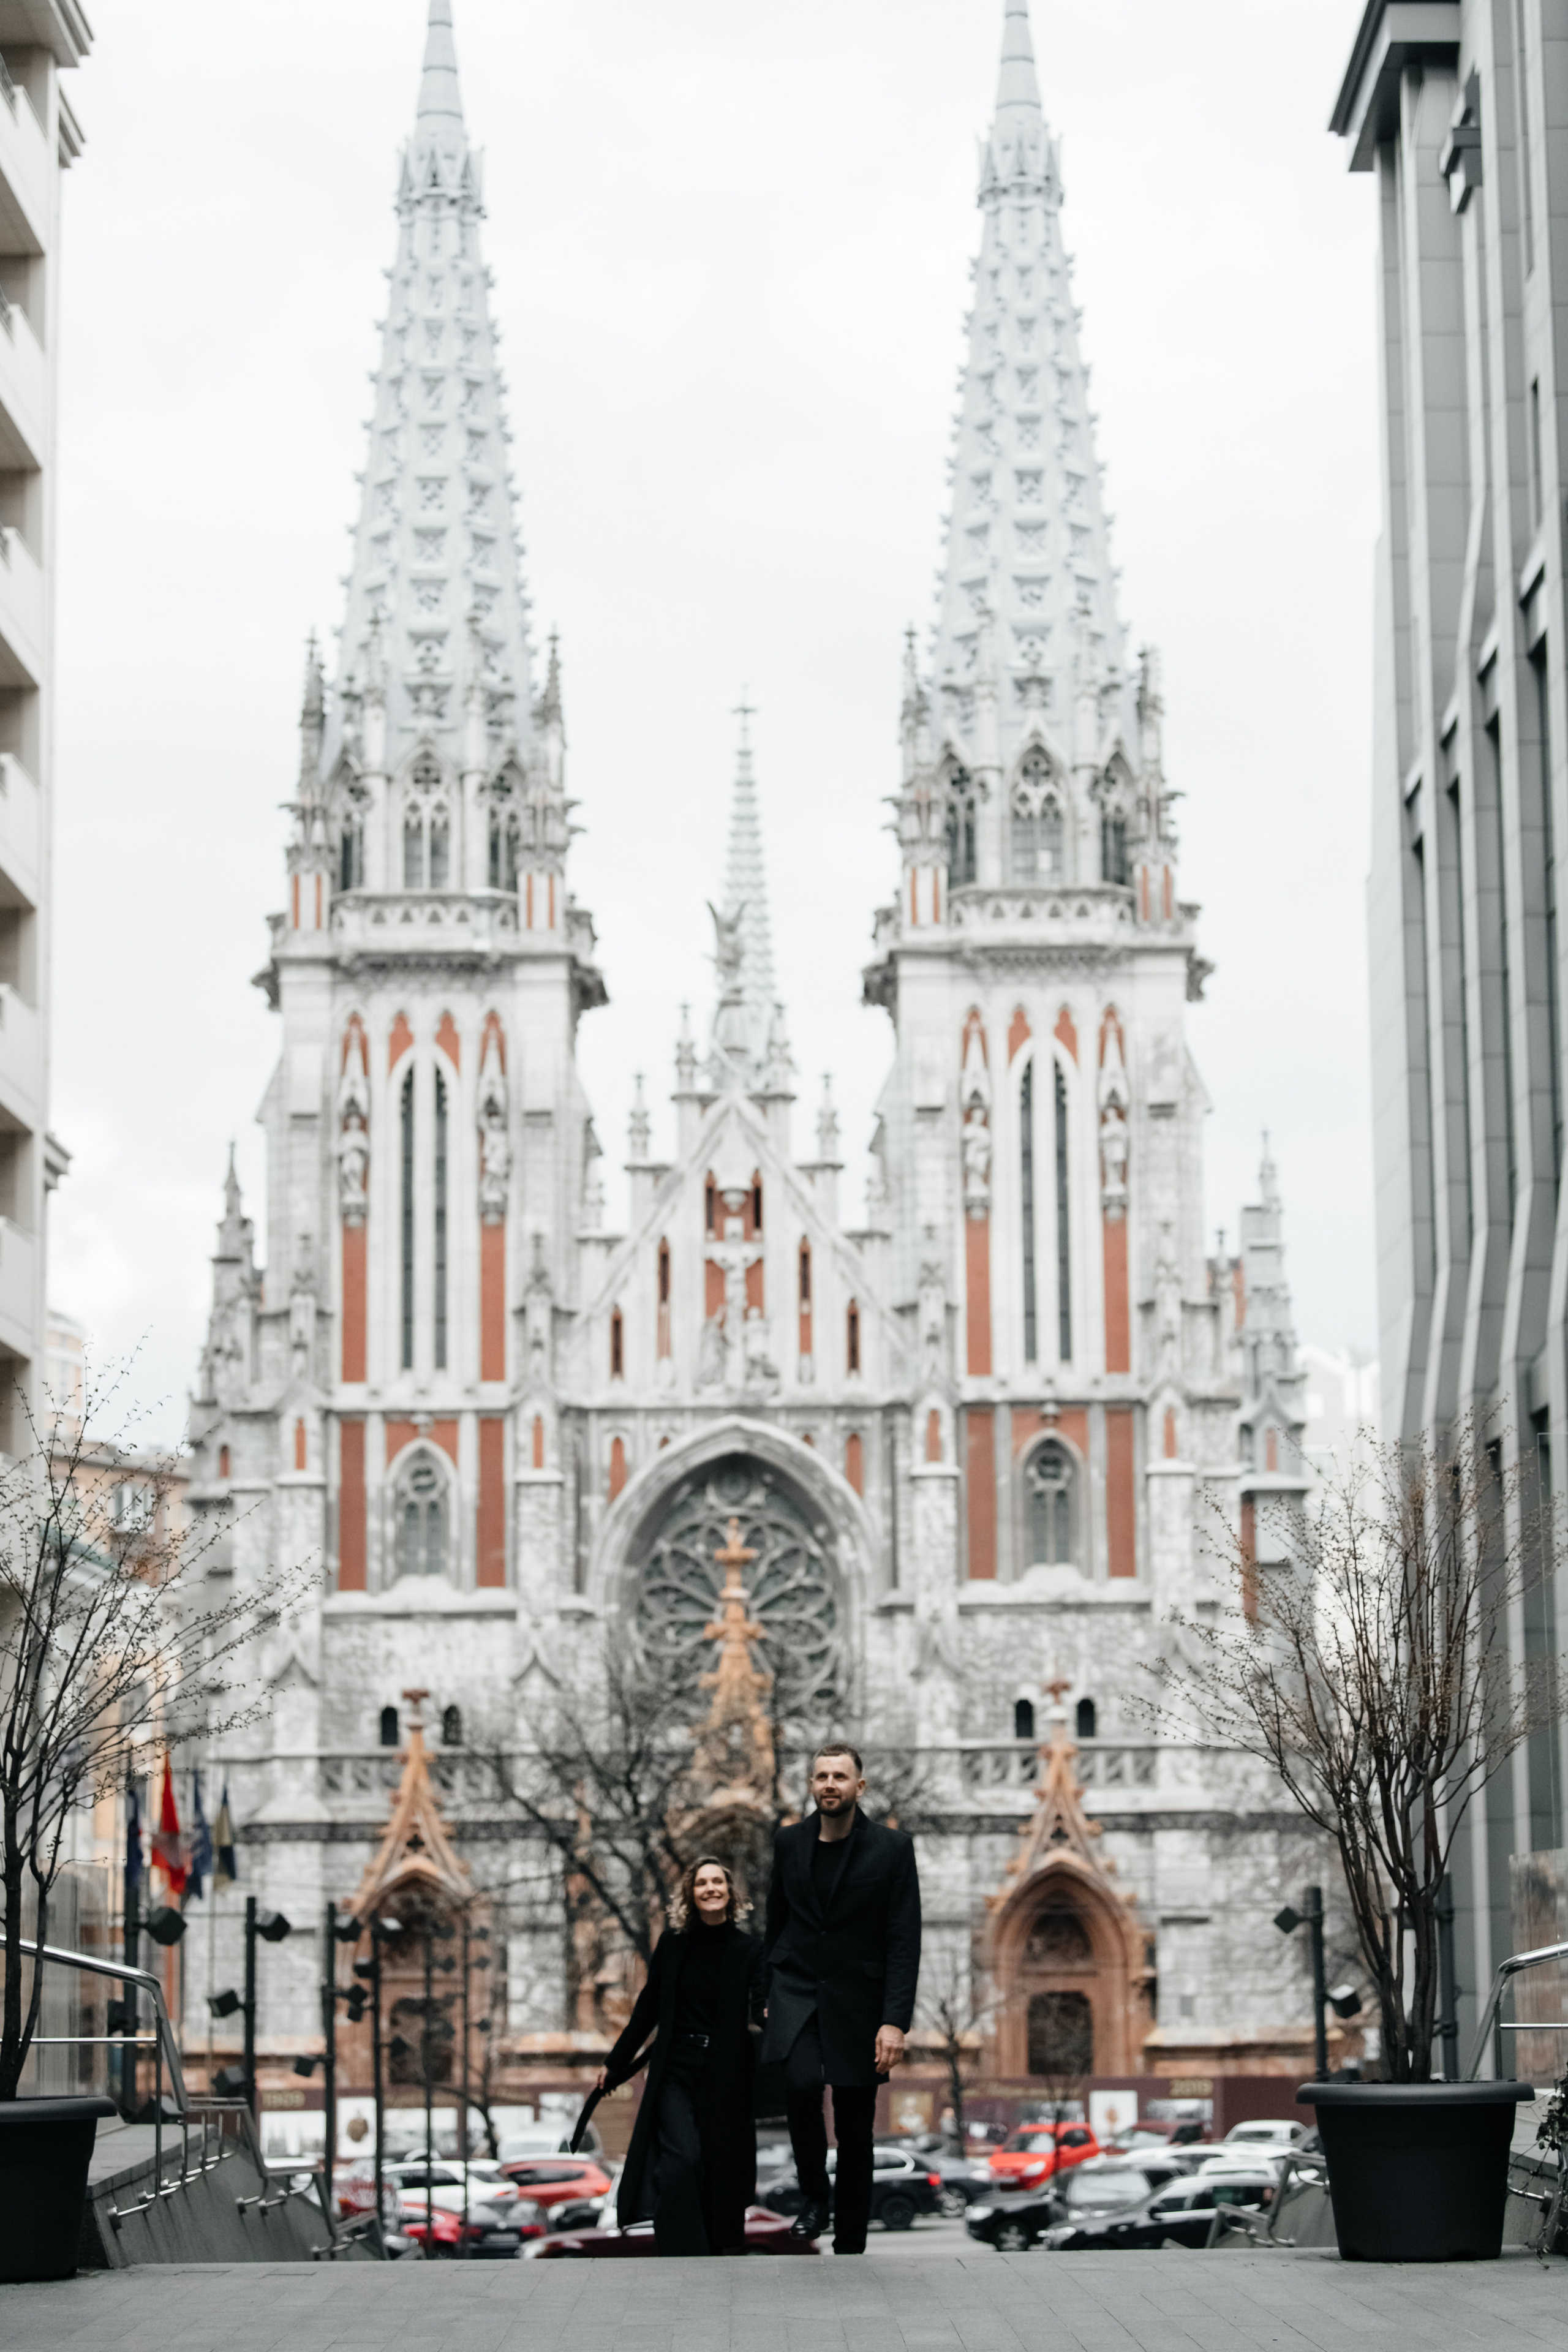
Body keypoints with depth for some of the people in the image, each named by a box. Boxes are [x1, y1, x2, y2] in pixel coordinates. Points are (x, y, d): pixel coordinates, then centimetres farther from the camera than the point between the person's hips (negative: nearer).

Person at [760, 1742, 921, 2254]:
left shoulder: (892, 1848, -5)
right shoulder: (789, 1843, 5)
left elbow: (904, 1941, -7)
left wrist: (895, 2021, -15)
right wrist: (769, 1995, 12)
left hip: (857, 2001, -1)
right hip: (796, 1994, 1)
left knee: (856, 2130, 3)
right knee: (801, 2081, -27)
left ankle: (849, 2246, 15)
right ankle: (814, 2194, -7)